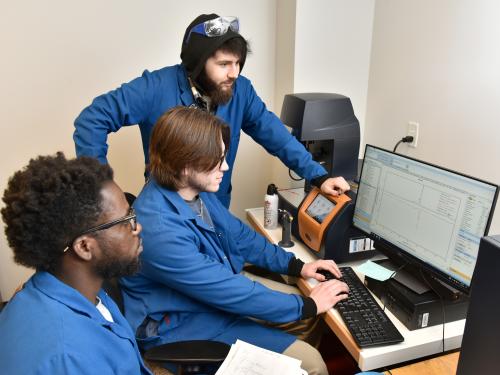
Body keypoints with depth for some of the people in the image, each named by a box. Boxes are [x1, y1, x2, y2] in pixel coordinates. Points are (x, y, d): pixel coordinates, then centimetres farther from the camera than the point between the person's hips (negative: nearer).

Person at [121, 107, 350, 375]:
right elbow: (229, 292, -28)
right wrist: (307, 306, -17)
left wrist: (296, 267, 1)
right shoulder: (160, 231, -34)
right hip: (185, 327, -8)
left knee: (314, 319, 11)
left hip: (219, 296, 8)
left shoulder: (197, 191, -7)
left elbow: (240, 235, 8)